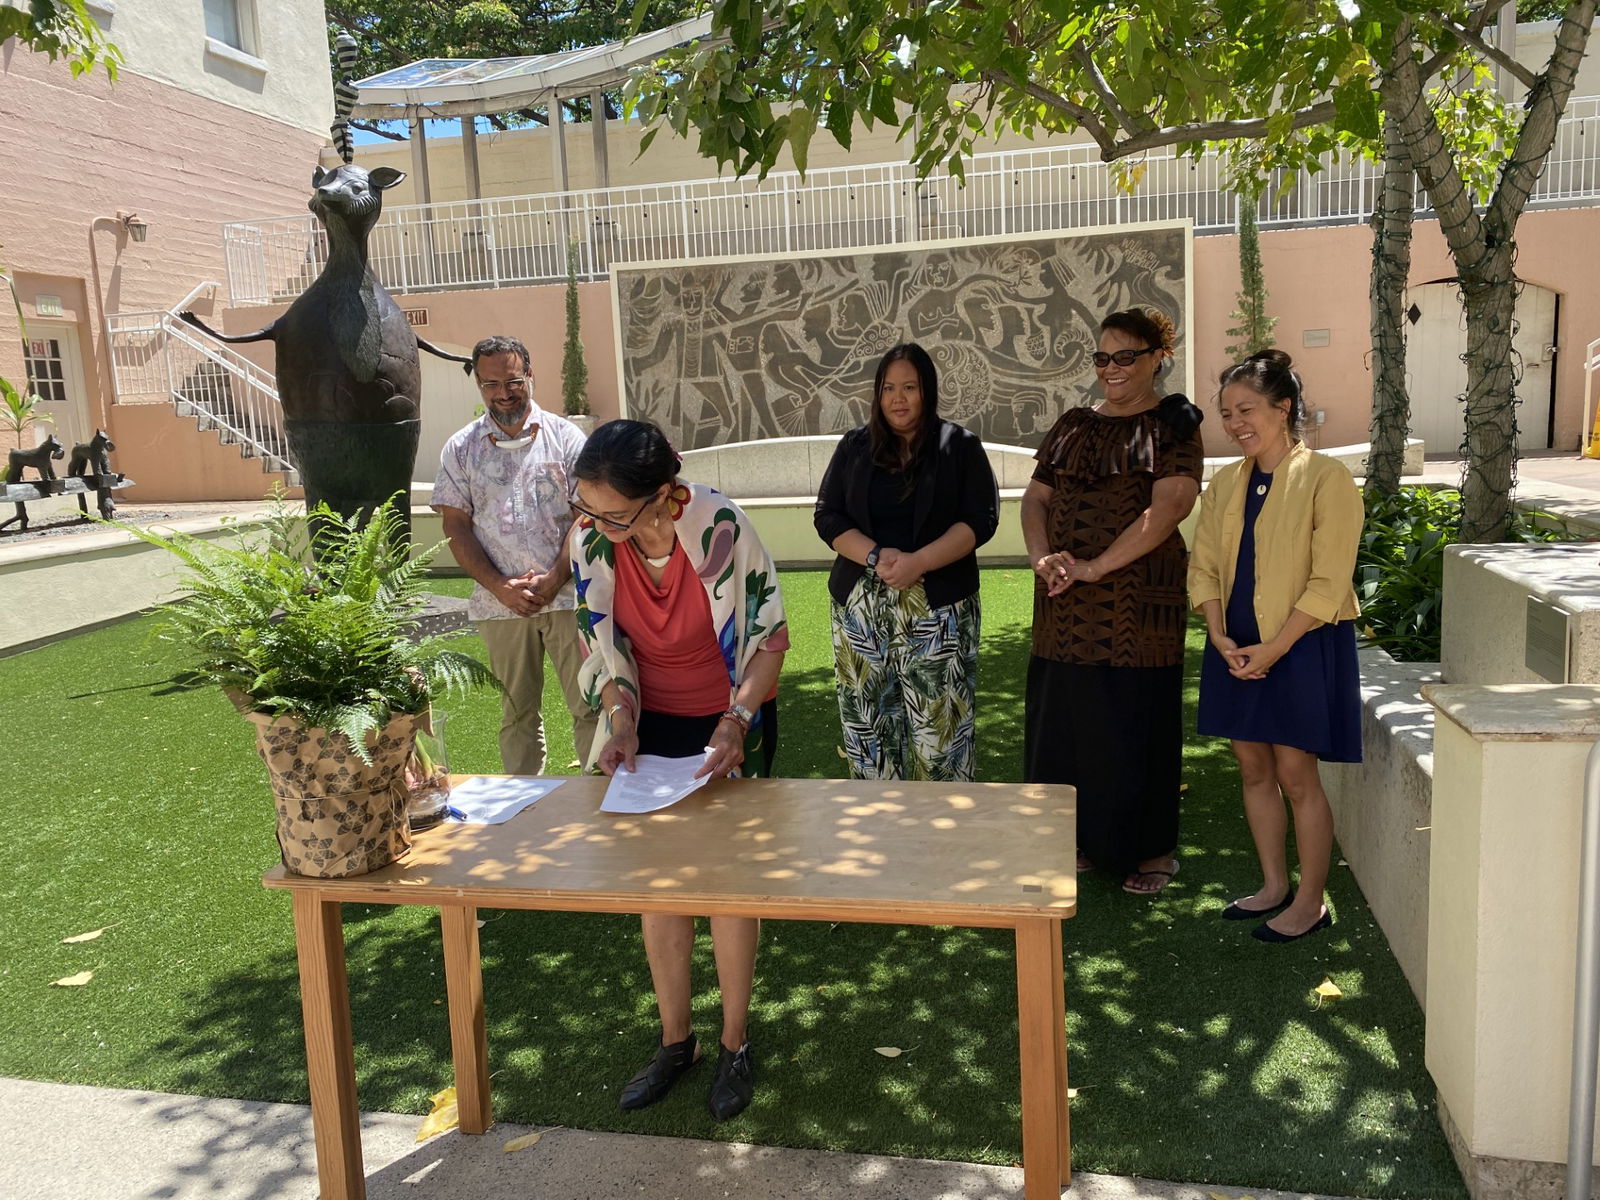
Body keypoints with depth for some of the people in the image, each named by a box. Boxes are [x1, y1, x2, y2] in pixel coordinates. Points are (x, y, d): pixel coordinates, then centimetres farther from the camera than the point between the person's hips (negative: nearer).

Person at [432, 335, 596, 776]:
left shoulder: (564, 436, 4)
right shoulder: (460, 449, 8)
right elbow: (455, 528, 4)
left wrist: (553, 580, -11)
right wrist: (500, 587, -8)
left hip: (566, 594, -1)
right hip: (500, 604, 2)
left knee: (590, 706, -2)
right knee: (517, 712, 11)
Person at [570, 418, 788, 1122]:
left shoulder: (721, 529, -28)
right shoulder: (591, 540, -16)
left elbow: (770, 635, -17)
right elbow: (602, 644, -4)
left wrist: (735, 721, -27)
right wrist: (621, 719, -18)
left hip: (731, 724, -4)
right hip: (652, 724, 4)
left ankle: (735, 1045, 26)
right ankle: (675, 1040, 29)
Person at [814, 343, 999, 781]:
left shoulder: (960, 447, 4)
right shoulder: (854, 447, 10)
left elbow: (980, 519, -4)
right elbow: (827, 517, 5)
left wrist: (919, 561, -18)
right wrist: (875, 557, -13)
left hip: (938, 607, -2)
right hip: (861, 606, 2)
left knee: (938, 721, -4)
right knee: (868, 718, 4)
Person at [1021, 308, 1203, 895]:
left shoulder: (1172, 426, -2)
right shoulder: (1072, 426, 15)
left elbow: (1166, 509, -15)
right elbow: (1036, 497, 11)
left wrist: (1095, 567, -19)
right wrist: (1042, 556, -8)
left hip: (1137, 602, -5)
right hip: (1065, 606, 5)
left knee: (1136, 724, 1)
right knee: (1061, 721, 9)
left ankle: (1152, 850, 18)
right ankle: (1082, 840, 25)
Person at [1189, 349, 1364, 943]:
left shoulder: (1325, 479, -11)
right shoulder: (1225, 483, 8)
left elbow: (1328, 584, -14)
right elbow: (1204, 566, 8)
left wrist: (1272, 649, -17)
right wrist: (1221, 637, -7)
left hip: (1302, 645, -6)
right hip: (1236, 648, 6)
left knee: (1295, 773, 0)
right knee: (1253, 768, 13)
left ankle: (1310, 902, 16)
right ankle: (1274, 886, 29)